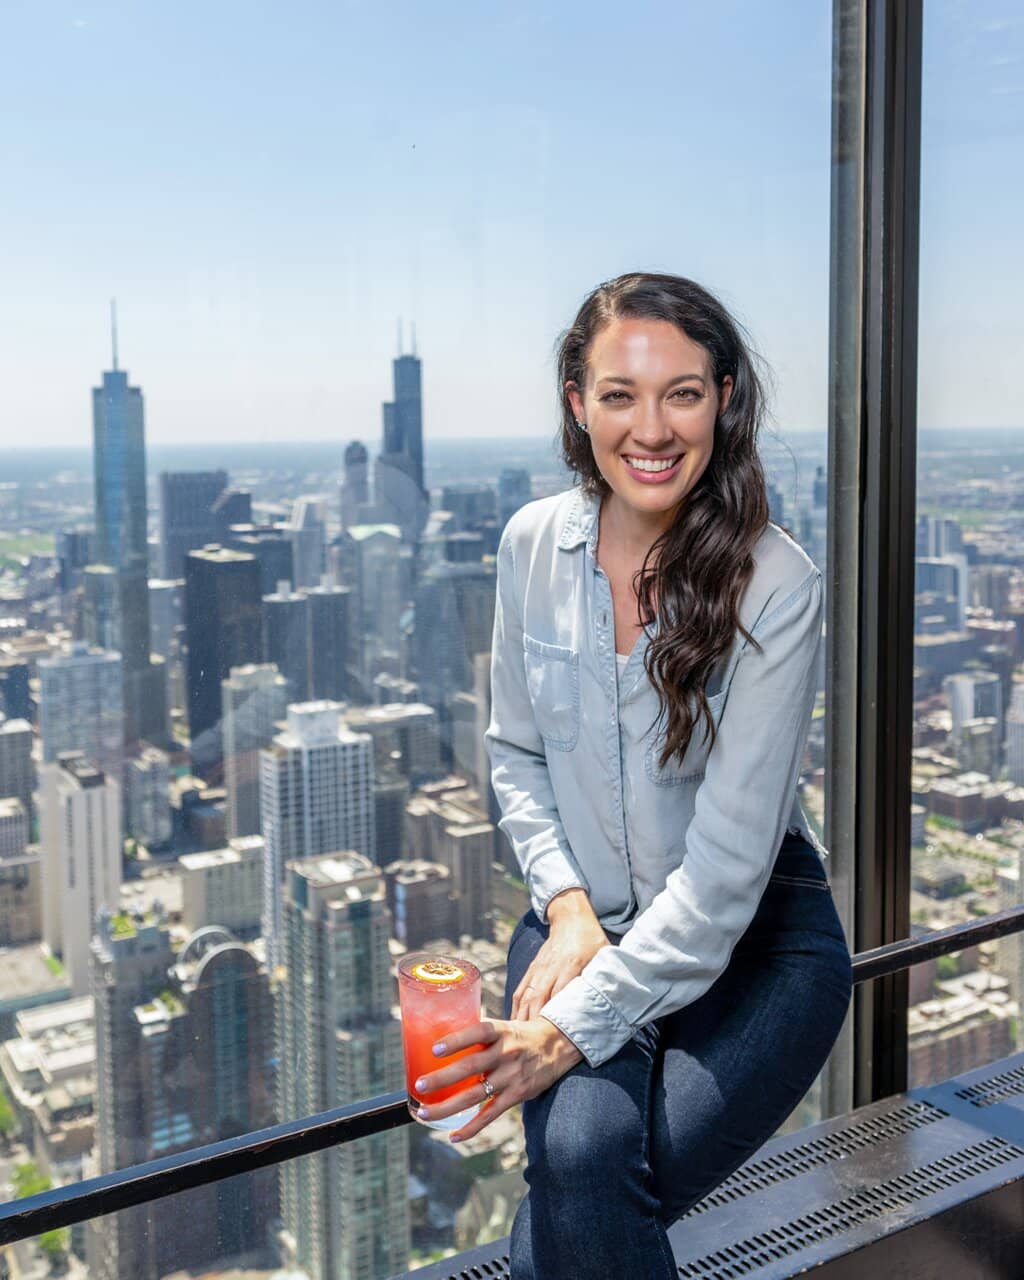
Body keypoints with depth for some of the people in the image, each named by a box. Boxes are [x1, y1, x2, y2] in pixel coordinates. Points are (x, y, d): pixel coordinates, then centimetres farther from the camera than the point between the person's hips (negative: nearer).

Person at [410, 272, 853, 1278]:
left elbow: (728, 861, -19)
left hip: (749, 940, -2)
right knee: (581, 1149, -25)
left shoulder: (775, 582, -17)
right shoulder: (533, 544, -4)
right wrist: (565, 904, -7)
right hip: (583, 919, 3)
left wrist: (581, 1022, -22)